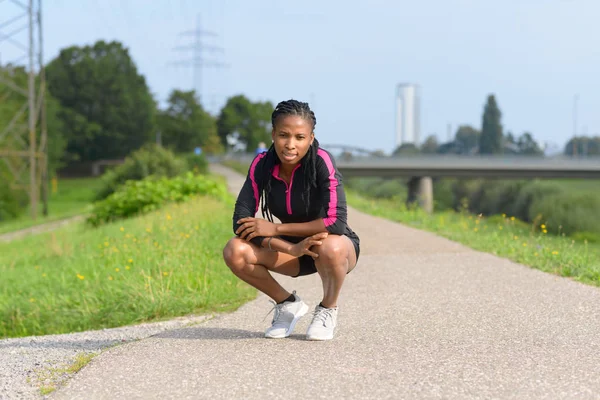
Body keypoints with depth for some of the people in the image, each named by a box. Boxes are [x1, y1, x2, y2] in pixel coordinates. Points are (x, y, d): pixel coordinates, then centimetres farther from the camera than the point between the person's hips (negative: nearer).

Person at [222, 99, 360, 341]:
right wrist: (291, 249, -31)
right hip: (292, 250, 4)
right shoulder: (262, 164, -14)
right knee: (235, 252, -21)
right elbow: (241, 221, -18)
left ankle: (327, 310, -5)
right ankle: (288, 304, 5)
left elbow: (337, 223, -30)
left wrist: (275, 229, -26)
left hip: (340, 248, -3)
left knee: (329, 248, -39)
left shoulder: (321, 161, -25)